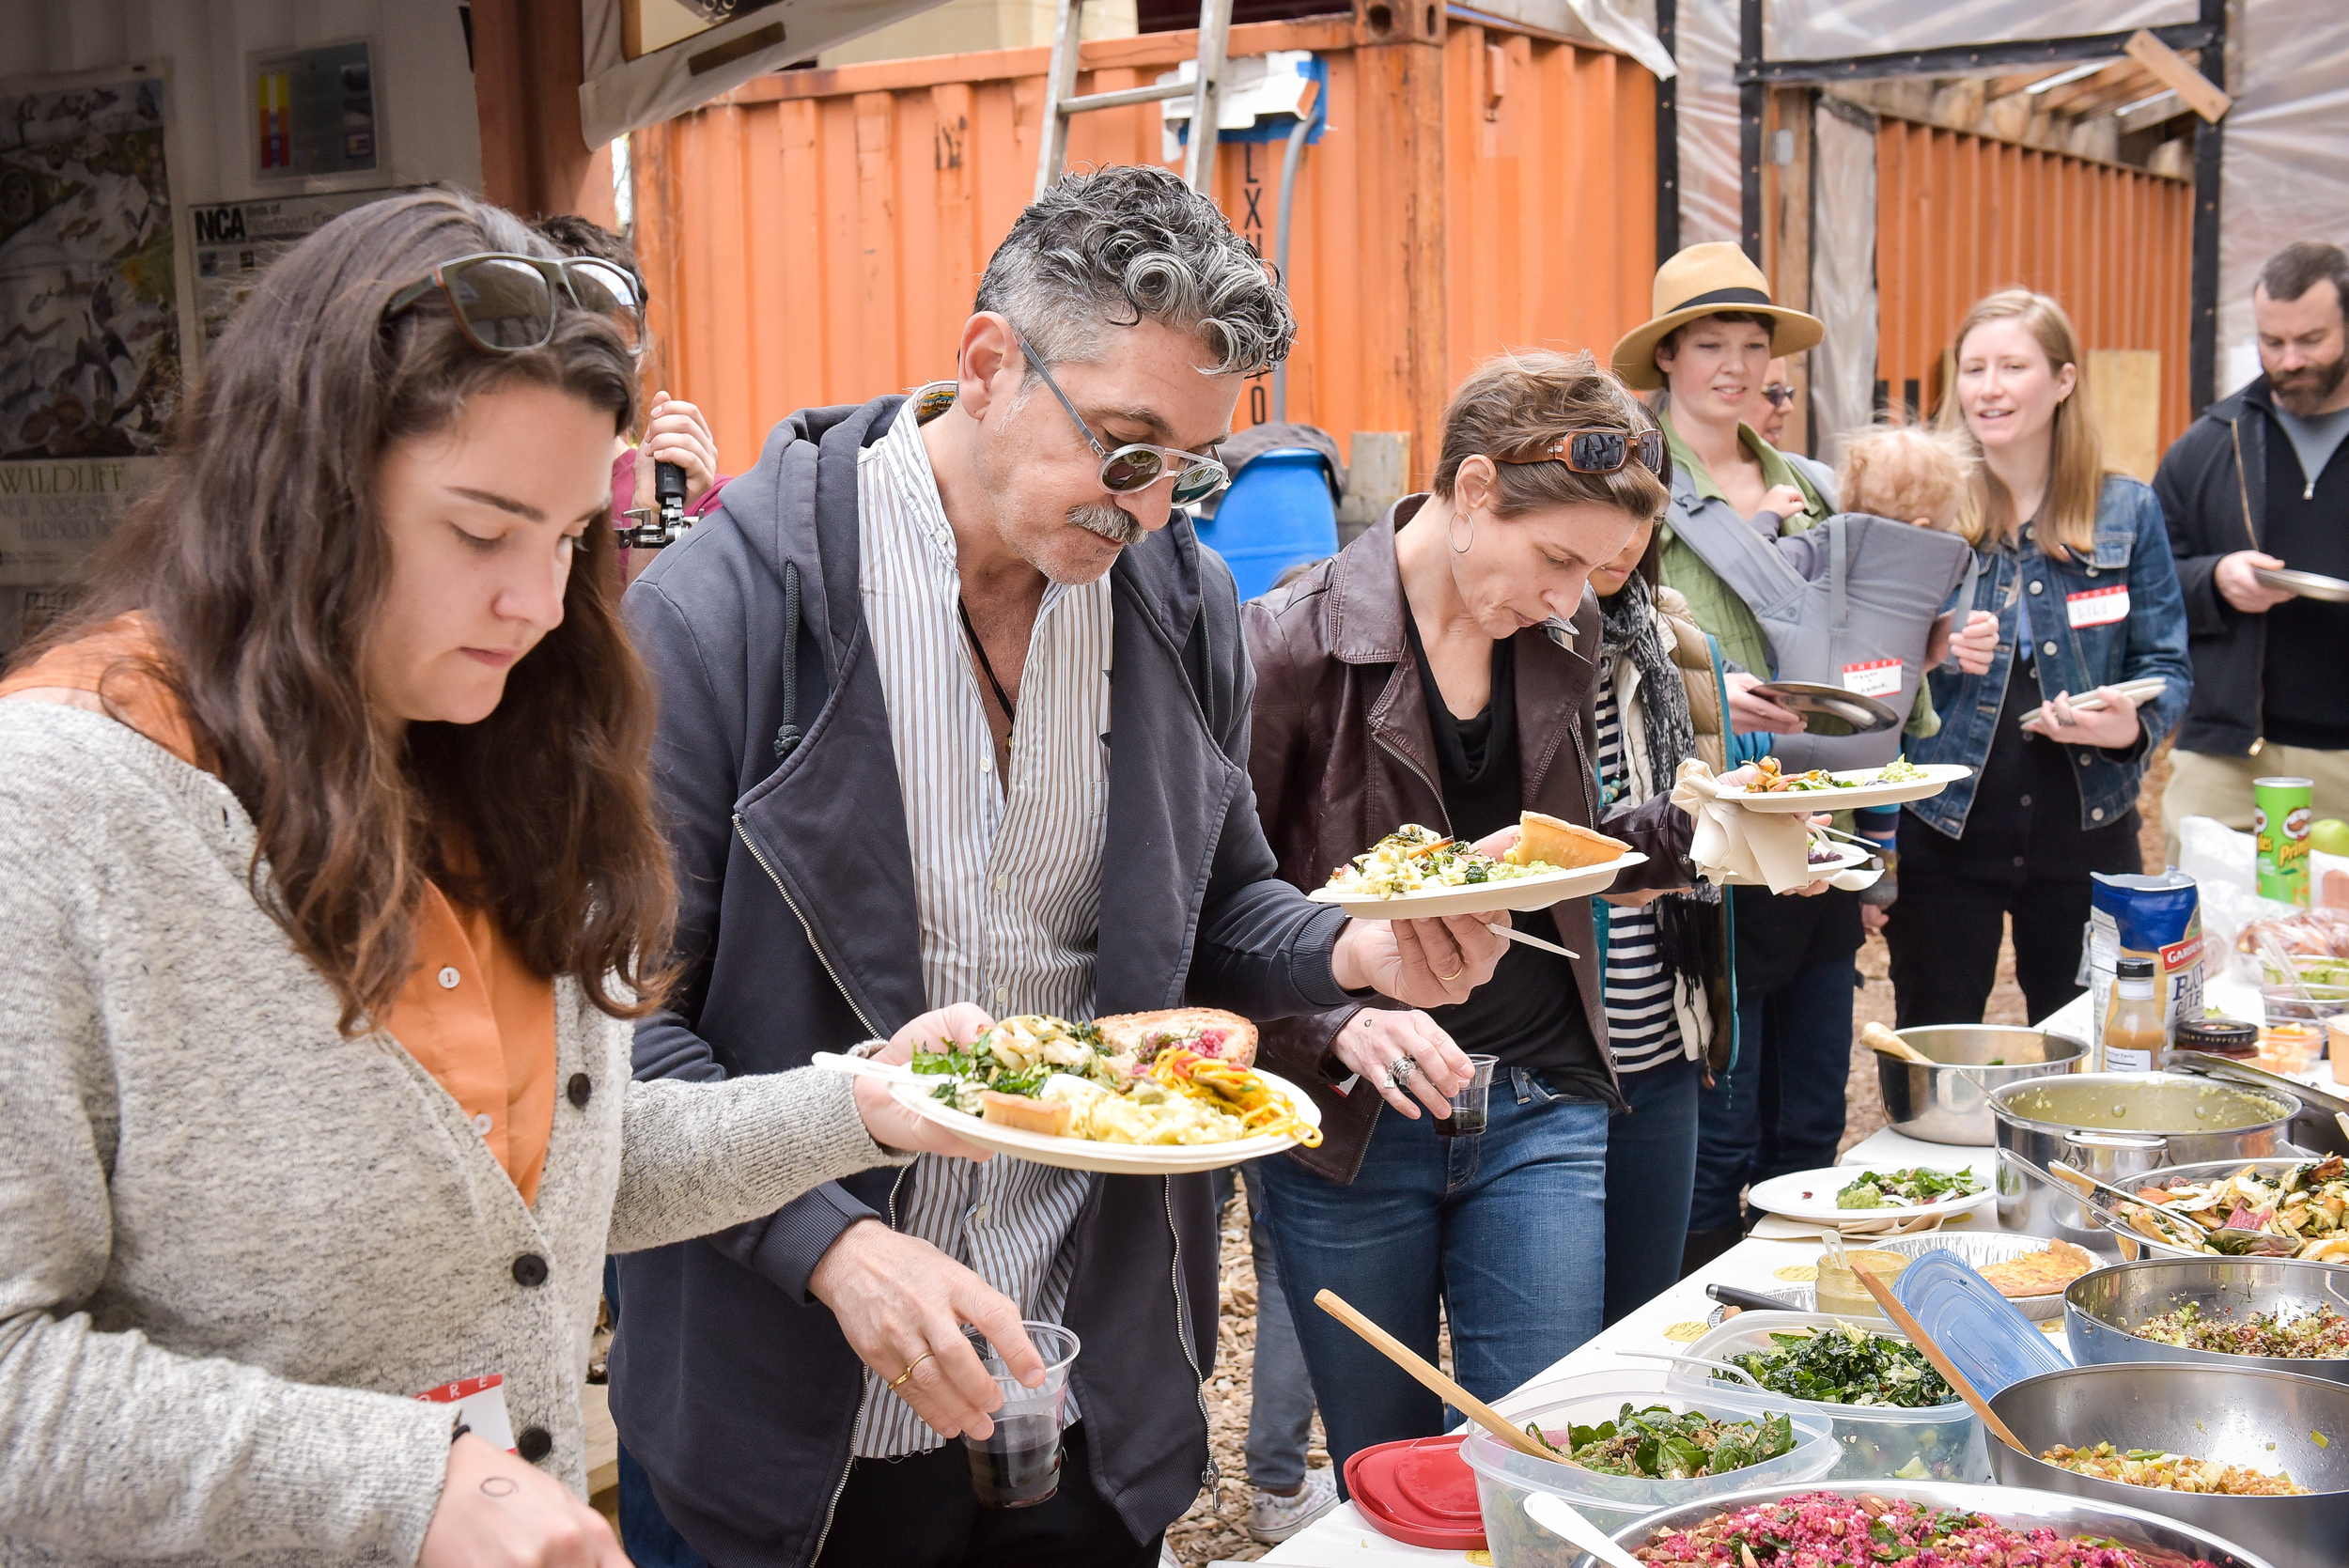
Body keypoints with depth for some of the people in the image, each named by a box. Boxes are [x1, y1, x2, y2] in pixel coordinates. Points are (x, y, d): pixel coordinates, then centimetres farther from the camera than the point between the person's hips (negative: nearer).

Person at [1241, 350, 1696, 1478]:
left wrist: (1694, 827, 1)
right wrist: (1338, 1023, -26)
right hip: (1349, 1122, -3)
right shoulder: (1293, 646, -13)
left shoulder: (1559, 637, 3)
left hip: (1539, 1107, 4)